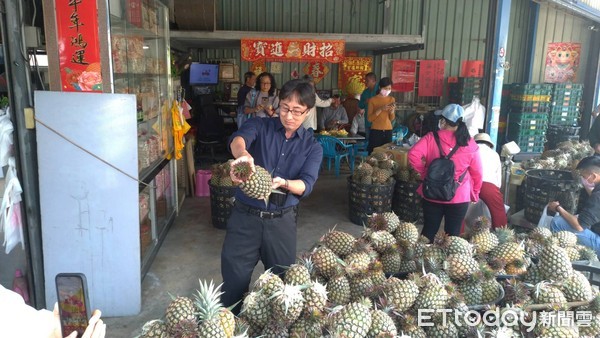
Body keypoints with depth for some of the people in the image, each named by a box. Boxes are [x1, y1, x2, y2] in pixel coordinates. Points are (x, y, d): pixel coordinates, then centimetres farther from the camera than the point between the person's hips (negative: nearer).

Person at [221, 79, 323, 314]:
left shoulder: (312, 147, 3)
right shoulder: (260, 126, -2)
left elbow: (306, 185, -11)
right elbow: (238, 138, -25)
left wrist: (282, 183, -33)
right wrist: (242, 154, -49)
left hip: (282, 221, 2)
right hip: (245, 216, -1)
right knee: (234, 280, 7)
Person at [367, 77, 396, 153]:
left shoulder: (392, 99, 10)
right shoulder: (372, 100, -1)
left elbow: (392, 119, 11)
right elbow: (369, 118, -7)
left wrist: (392, 111, -9)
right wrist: (380, 109, -17)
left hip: (388, 131, 3)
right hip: (375, 131, -3)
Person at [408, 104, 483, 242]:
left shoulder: (431, 138, -9)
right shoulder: (470, 145, -4)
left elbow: (413, 155, -19)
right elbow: (477, 173, 2)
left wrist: (423, 172, -4)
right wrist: (475, 194, 16)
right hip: (459, 197, 0)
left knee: (429, 231, 15)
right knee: (453, 234, 12)